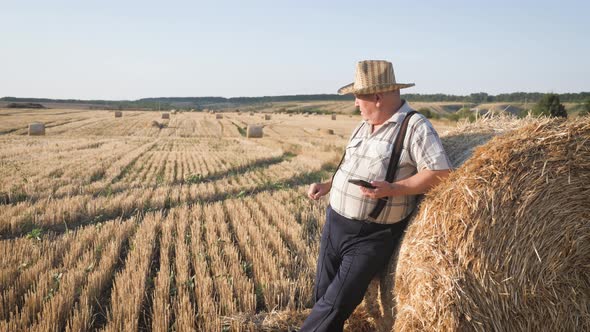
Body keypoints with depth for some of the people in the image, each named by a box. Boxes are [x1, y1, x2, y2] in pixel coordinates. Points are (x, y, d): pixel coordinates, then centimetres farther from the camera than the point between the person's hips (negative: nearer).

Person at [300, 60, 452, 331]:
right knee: (322, 297, 14)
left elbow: (440, 173, -19)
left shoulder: (415, 127, -13)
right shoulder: (364, 126, 13)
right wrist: (327, 185, 11)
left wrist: (393, 189, -26)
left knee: (336, 305, -4)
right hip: (334, 223, 8)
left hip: (372, 236, -7)